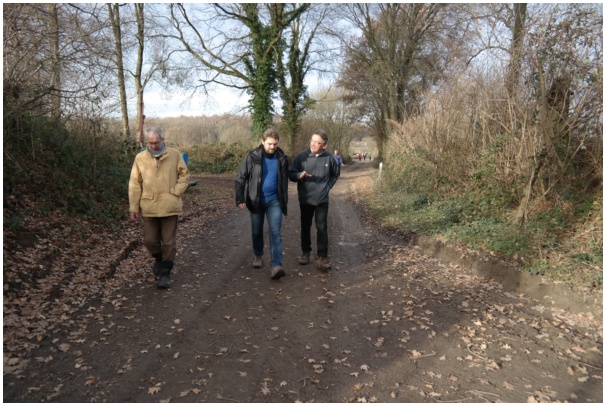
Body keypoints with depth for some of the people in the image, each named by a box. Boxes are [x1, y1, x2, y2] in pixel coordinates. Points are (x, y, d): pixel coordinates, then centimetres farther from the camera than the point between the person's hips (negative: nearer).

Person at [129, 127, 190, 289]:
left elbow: (184, 174, 5)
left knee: (169, 242, 3)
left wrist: (176, 192, -9)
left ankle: (165, 272, 17)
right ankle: (159, 260, 39)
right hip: (149, 207, 2)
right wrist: (133, 208, 1)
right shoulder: (140, 158, 0)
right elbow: (134, 184, 3)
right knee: (150, 240, 9)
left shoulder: (174, 154, -2)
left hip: (169, 207, -1)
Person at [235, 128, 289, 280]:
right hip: (256, 200, 0)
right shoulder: (252, 156, -10)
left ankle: (276, 266, -11)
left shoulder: (282, 158, -1)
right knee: (257, 231, 14)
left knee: (275, 232, -8)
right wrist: (240, 199, -11)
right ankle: (258, 256, 37)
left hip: (274, 200, 1)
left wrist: (285, 200, 15)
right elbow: (240, 178, -6)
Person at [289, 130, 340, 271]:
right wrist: (299, 175, -24)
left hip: (322, 199, 0)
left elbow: (335, 175, 13)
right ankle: (305, 252, 28)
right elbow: (291, 174, -3)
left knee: (322, 228, -2)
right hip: (305, 199, 1)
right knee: (305, 227, 13)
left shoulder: (329, 158, -5)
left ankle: (322, 256, 5)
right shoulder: (302, 156, -9)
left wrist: (327, 187, 2)